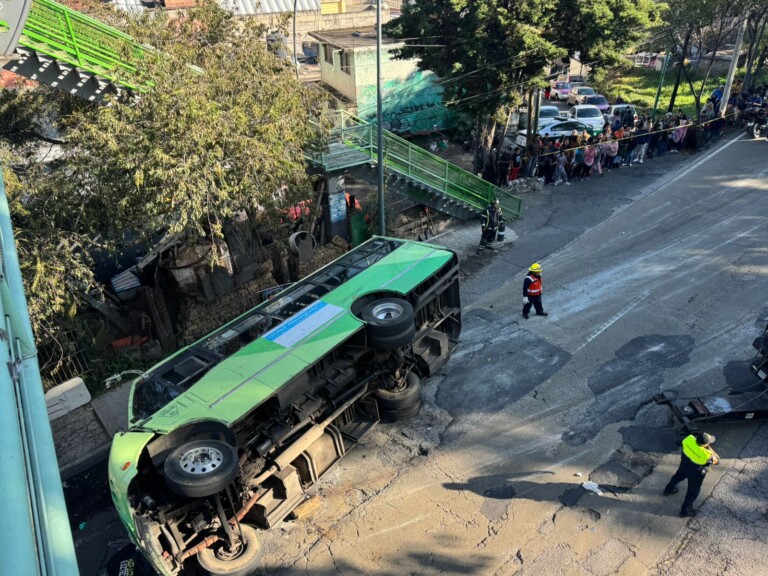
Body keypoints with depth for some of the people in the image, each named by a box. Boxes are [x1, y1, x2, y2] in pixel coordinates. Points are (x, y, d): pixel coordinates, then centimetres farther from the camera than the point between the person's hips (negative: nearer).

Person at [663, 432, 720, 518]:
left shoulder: (689, 439, -29)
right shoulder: (706, 455, -40)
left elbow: (683, 443, -2)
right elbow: (717, 461, -18)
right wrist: (709, 449, -18)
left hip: (684, 464, 5)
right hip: (696, 473, -5)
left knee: (678, 476, 35)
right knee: (693, 492, 19)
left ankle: (668, 490, 60)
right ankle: (685, 510, 36)